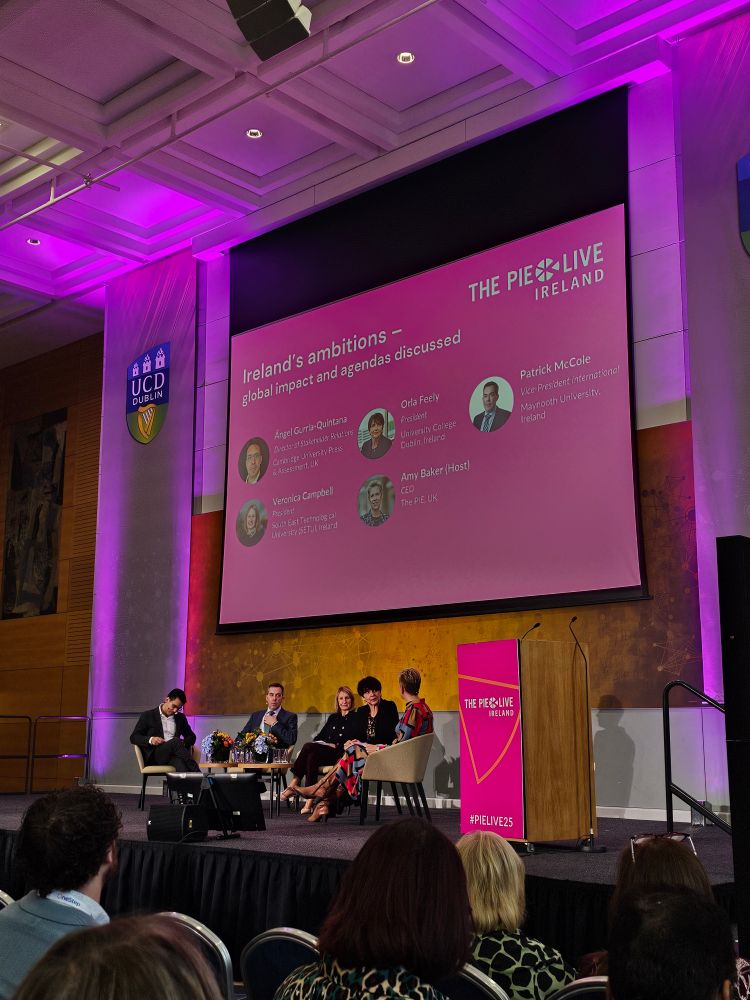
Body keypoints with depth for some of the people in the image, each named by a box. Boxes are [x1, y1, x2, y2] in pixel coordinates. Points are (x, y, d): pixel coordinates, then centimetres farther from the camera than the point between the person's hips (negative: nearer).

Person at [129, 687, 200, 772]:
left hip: (174, 756, 3)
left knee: (180, 762, -37)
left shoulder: (180, 718, 22)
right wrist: (150, 740, -15)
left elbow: (191, 736, 25)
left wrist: (183, 743, 0)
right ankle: (197, 774, -35)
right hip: (154, 755, -3)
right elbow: (133, 737, 6)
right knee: (176, 741, -34)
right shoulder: (148, 715, 10)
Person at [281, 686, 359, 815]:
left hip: (340, 754, -5)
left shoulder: (355, 718, 11)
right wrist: (316, 742, 0)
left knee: (308, 747, -30)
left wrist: (336, 745, -11)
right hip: (323, 752, 5)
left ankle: (294, 784, -29)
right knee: (312, 757, -34)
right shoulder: (333, 718, 29)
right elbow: (320, 735, 22)